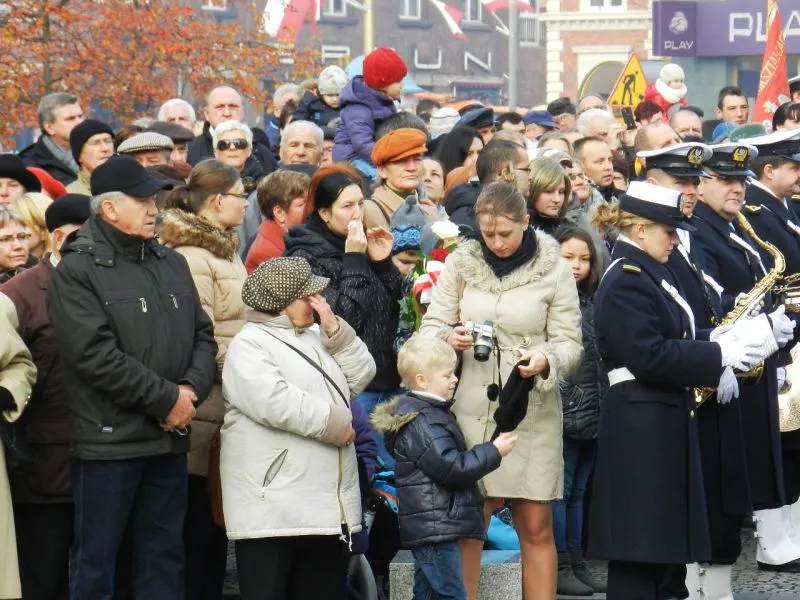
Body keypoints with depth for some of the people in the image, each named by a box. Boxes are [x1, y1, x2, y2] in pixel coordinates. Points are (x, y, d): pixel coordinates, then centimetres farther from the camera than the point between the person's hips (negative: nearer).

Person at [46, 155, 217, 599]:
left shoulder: (172, 264, 12)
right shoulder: (77, 272, -9)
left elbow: (203, 334, 12)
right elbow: (96, 355, -18)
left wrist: (193, 389, -8)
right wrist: (166, 398, -15)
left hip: (170, 438, 6)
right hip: (109, 441, -6)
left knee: (163, 558, 13)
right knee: (95, 562, 1)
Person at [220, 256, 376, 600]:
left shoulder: (315, 340, 21)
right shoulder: (249, 344, -7)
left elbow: (361, 376, 14)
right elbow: (272, 401, -22)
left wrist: (334, 330, 2)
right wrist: (335, 424, -13)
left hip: (327, 505, 9)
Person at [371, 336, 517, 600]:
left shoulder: (432, 413, 17)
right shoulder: (421, 422, -17)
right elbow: (450, 467, -22)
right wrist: (493, 452, -15)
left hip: (429, 528, 11)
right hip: (435, 527, -11)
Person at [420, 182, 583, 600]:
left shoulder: (553, 270, -1)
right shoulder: (460, 264, 2)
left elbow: (570, 343, 0)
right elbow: (431, 326, 5)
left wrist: (546, 359, -22)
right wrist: (449, 339, -18)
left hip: (532, 413, -1)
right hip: (472, 410, 1)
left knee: (537, 529, 5)